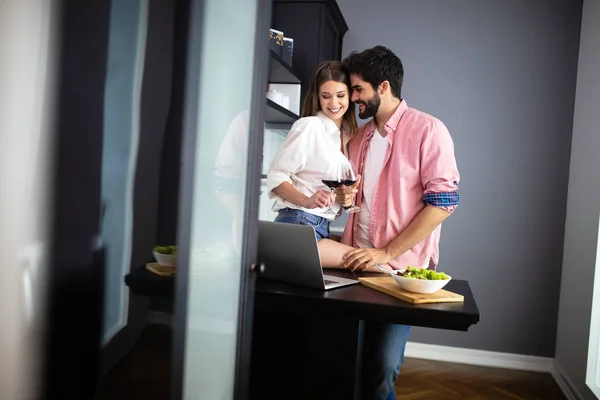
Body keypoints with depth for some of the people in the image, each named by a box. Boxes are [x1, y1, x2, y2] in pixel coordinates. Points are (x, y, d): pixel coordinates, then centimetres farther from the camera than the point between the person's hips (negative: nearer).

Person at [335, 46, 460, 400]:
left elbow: (443, 201, -14)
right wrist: (346, 197, 1)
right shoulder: (359, 137, 14)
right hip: (357, 263, 6)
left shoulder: (428, 130, -7)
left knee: (382, 366, -7)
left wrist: (387, 253, -17)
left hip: (403, 268, -5)